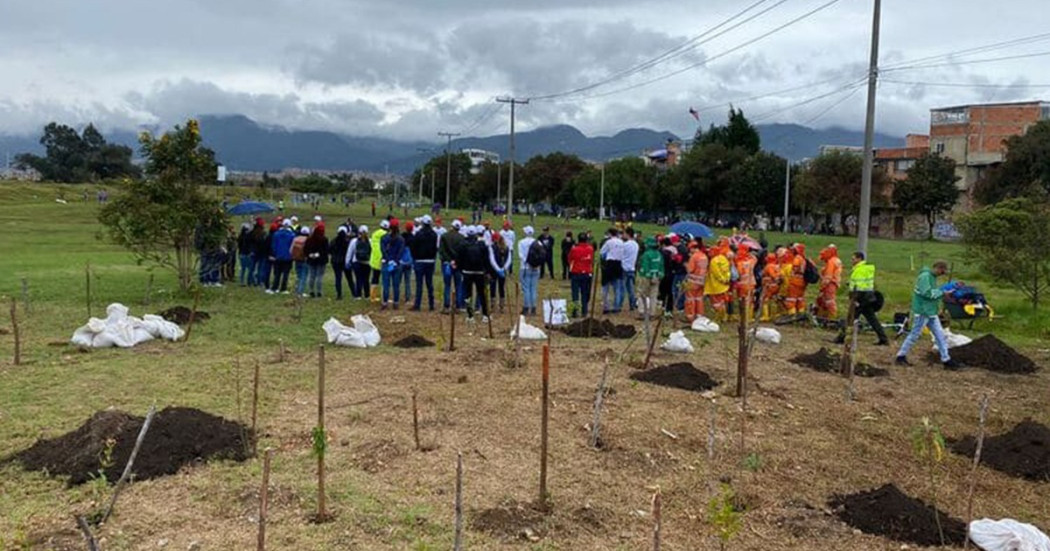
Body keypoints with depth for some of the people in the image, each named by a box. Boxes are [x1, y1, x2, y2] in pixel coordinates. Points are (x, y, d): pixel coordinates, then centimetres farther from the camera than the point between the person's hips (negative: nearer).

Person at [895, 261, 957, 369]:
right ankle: (901, 356, 11)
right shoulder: (925, 276, -16)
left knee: (940, 335, 6)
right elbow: (927, 293, -25)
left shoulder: (933, 277, 14)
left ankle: (946, 360, 10)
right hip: (922, 312, -9)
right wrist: (943, 292, -18)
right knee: (915, 335, -1)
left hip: (931, 312, 9)